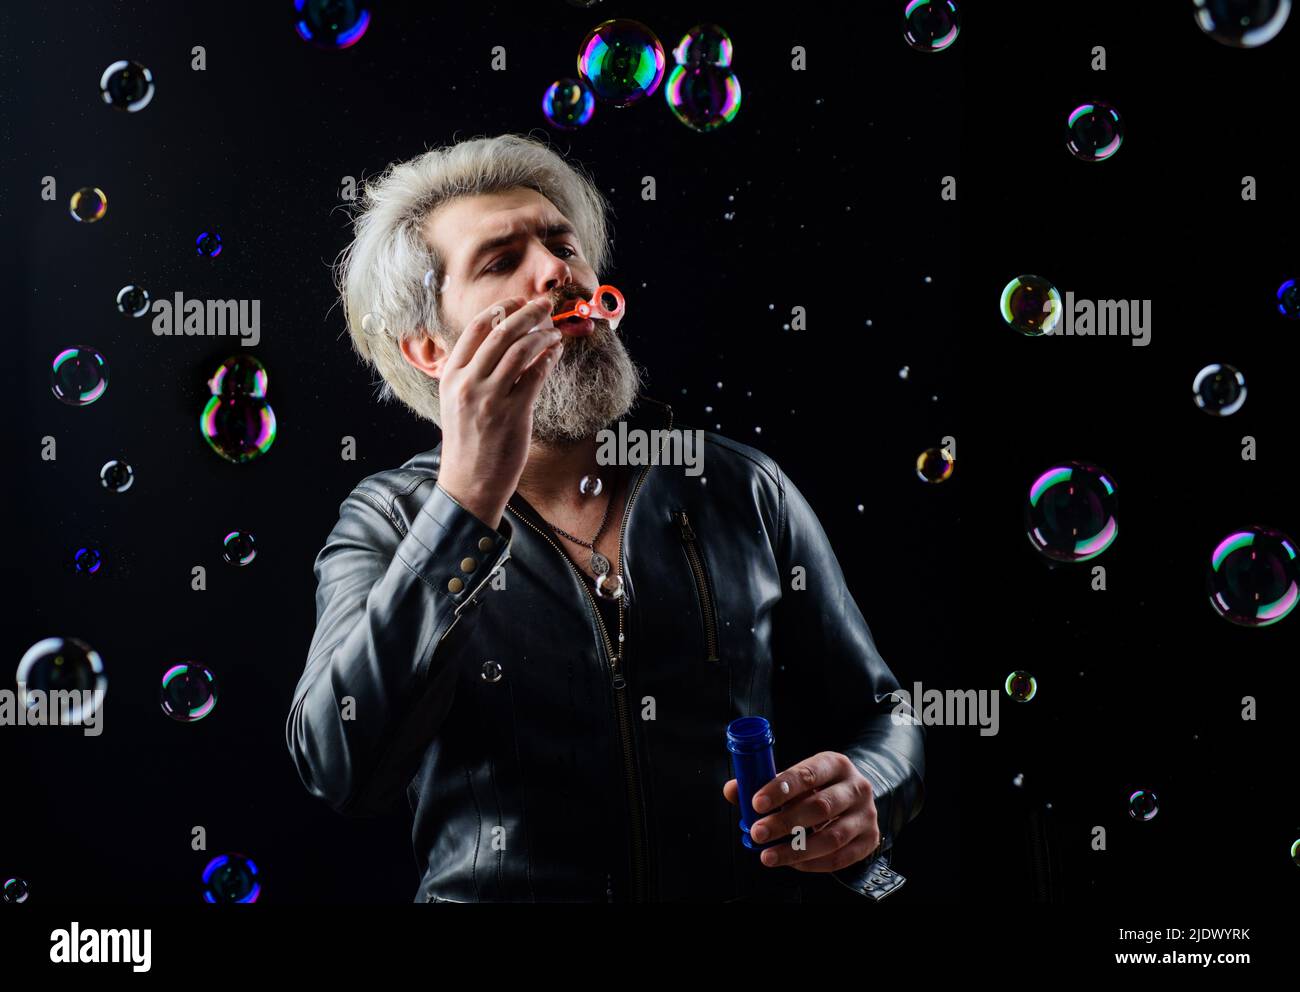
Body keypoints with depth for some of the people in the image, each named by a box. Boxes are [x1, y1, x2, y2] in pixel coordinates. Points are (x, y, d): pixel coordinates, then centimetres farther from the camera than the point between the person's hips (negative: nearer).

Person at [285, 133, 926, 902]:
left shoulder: (745, 491, 11)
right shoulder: (388, 523, 5)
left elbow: (880, 716, 18)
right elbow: (344, 769, -12)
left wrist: (863, 794, -6)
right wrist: (469, 497, -18)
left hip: (757, 893, 3)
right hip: (502, 895, -3)